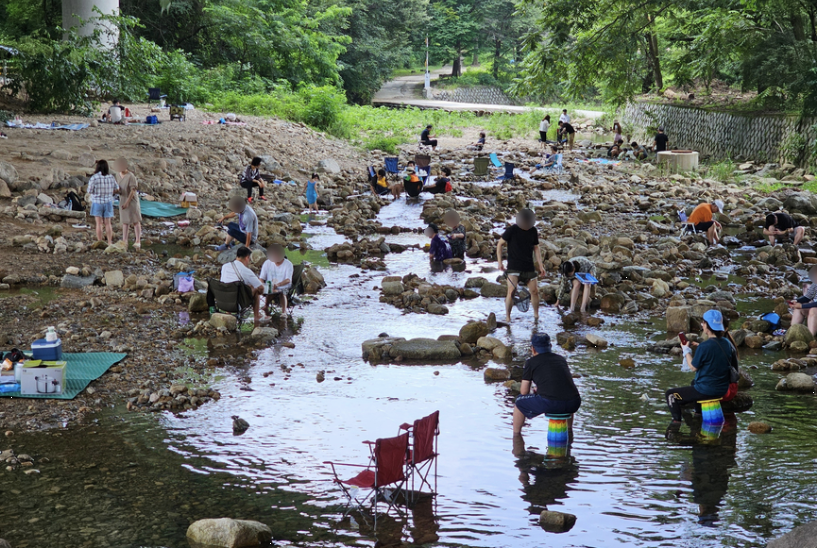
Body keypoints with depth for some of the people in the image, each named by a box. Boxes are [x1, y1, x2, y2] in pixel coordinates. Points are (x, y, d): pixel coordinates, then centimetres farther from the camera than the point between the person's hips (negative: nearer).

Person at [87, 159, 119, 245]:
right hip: (108, 202, 3)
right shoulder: (111, 177, -2)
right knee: (108, 223, 10)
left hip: (97, 202, -3)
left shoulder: (94, 177, -14)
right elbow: (117, 189, 8)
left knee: (99, 223, 1)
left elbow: (89, 191, -10)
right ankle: (110, 243, 11)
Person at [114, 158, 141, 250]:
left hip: (132, 200, -7)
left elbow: (133, 190, -21)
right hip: (123, 200, 7)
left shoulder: (131, 176, -21)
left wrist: (127, 202, -23)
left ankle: (138, 241, 1)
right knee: (125, 221, 9)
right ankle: (124, 241, 12)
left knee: (135, 221, -3)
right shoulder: (118, 174, 2)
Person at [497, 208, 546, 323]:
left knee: (534, 291, 4)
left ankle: (536, 314, 23)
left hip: (529, 267, 4)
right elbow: (500, 244, -1)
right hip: (514, 267, -4)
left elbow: (536, 248, 14)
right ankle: (507, 316, -2)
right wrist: (500, 262, -7)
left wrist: (540, 265, 10)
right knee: (511, 292, -14)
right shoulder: (512, 230, -8)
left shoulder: (533, 231, 5)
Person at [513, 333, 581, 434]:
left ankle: (516, 436, 28)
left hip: (550, 403, -5)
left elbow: (524, 391, 11)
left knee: (520, 402, 20)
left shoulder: (531, 362, 9)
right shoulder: (561, 359, 23)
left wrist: (534, 393, 34)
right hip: (573, 404, 5)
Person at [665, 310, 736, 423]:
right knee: (694, 382, 40)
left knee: (670, 394, 5)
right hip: (722, 389, 8)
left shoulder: (704, 346, -25)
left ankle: (677, 421, 4)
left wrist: (686, 351, 3)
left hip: (706, 391, -8)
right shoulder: (727, 343, -3)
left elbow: (693, 367, -13)